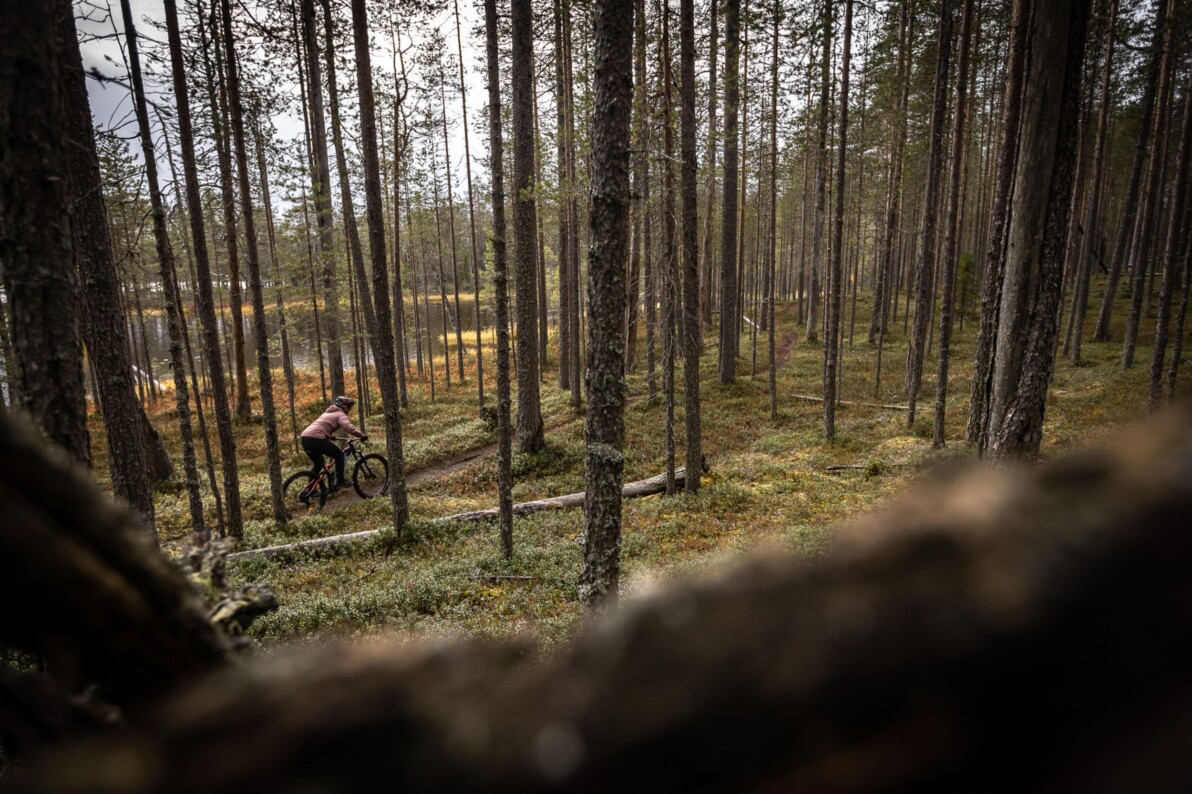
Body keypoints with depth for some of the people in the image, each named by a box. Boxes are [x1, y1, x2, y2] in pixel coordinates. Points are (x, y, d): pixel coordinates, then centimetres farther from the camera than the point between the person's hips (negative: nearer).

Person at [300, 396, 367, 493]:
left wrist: (331, 436, 56)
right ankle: (339, 482, 4)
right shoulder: (340, 414, 3)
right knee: (339, 455, 7)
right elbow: (349, 427, -17)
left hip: (305, 437, 9)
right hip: (316, 439, -9)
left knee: (317, 463, 25)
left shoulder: (328, 412, 30)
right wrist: (362, 436, -12)